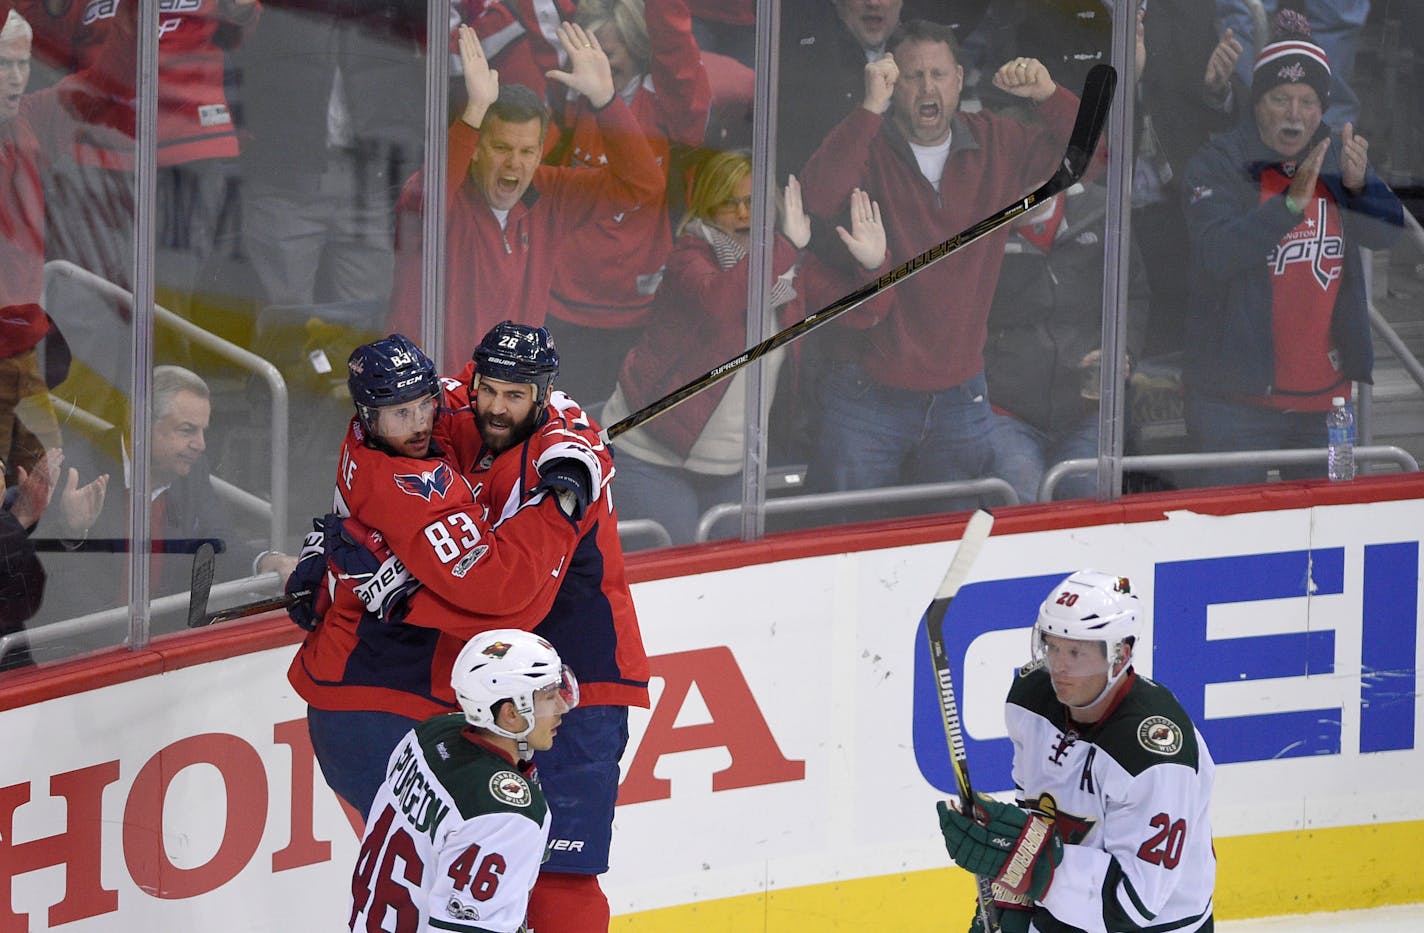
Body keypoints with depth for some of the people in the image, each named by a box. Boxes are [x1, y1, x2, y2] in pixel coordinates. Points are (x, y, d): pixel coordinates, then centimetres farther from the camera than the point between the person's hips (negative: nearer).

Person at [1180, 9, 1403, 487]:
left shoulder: (1337, 156, 9)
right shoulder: (1219, 163, -6)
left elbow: (1385, 232, -2)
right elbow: (1217, 254, -20)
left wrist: (1357, 184, -22)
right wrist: (1291, 204, -31)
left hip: (1323, 395, 5)